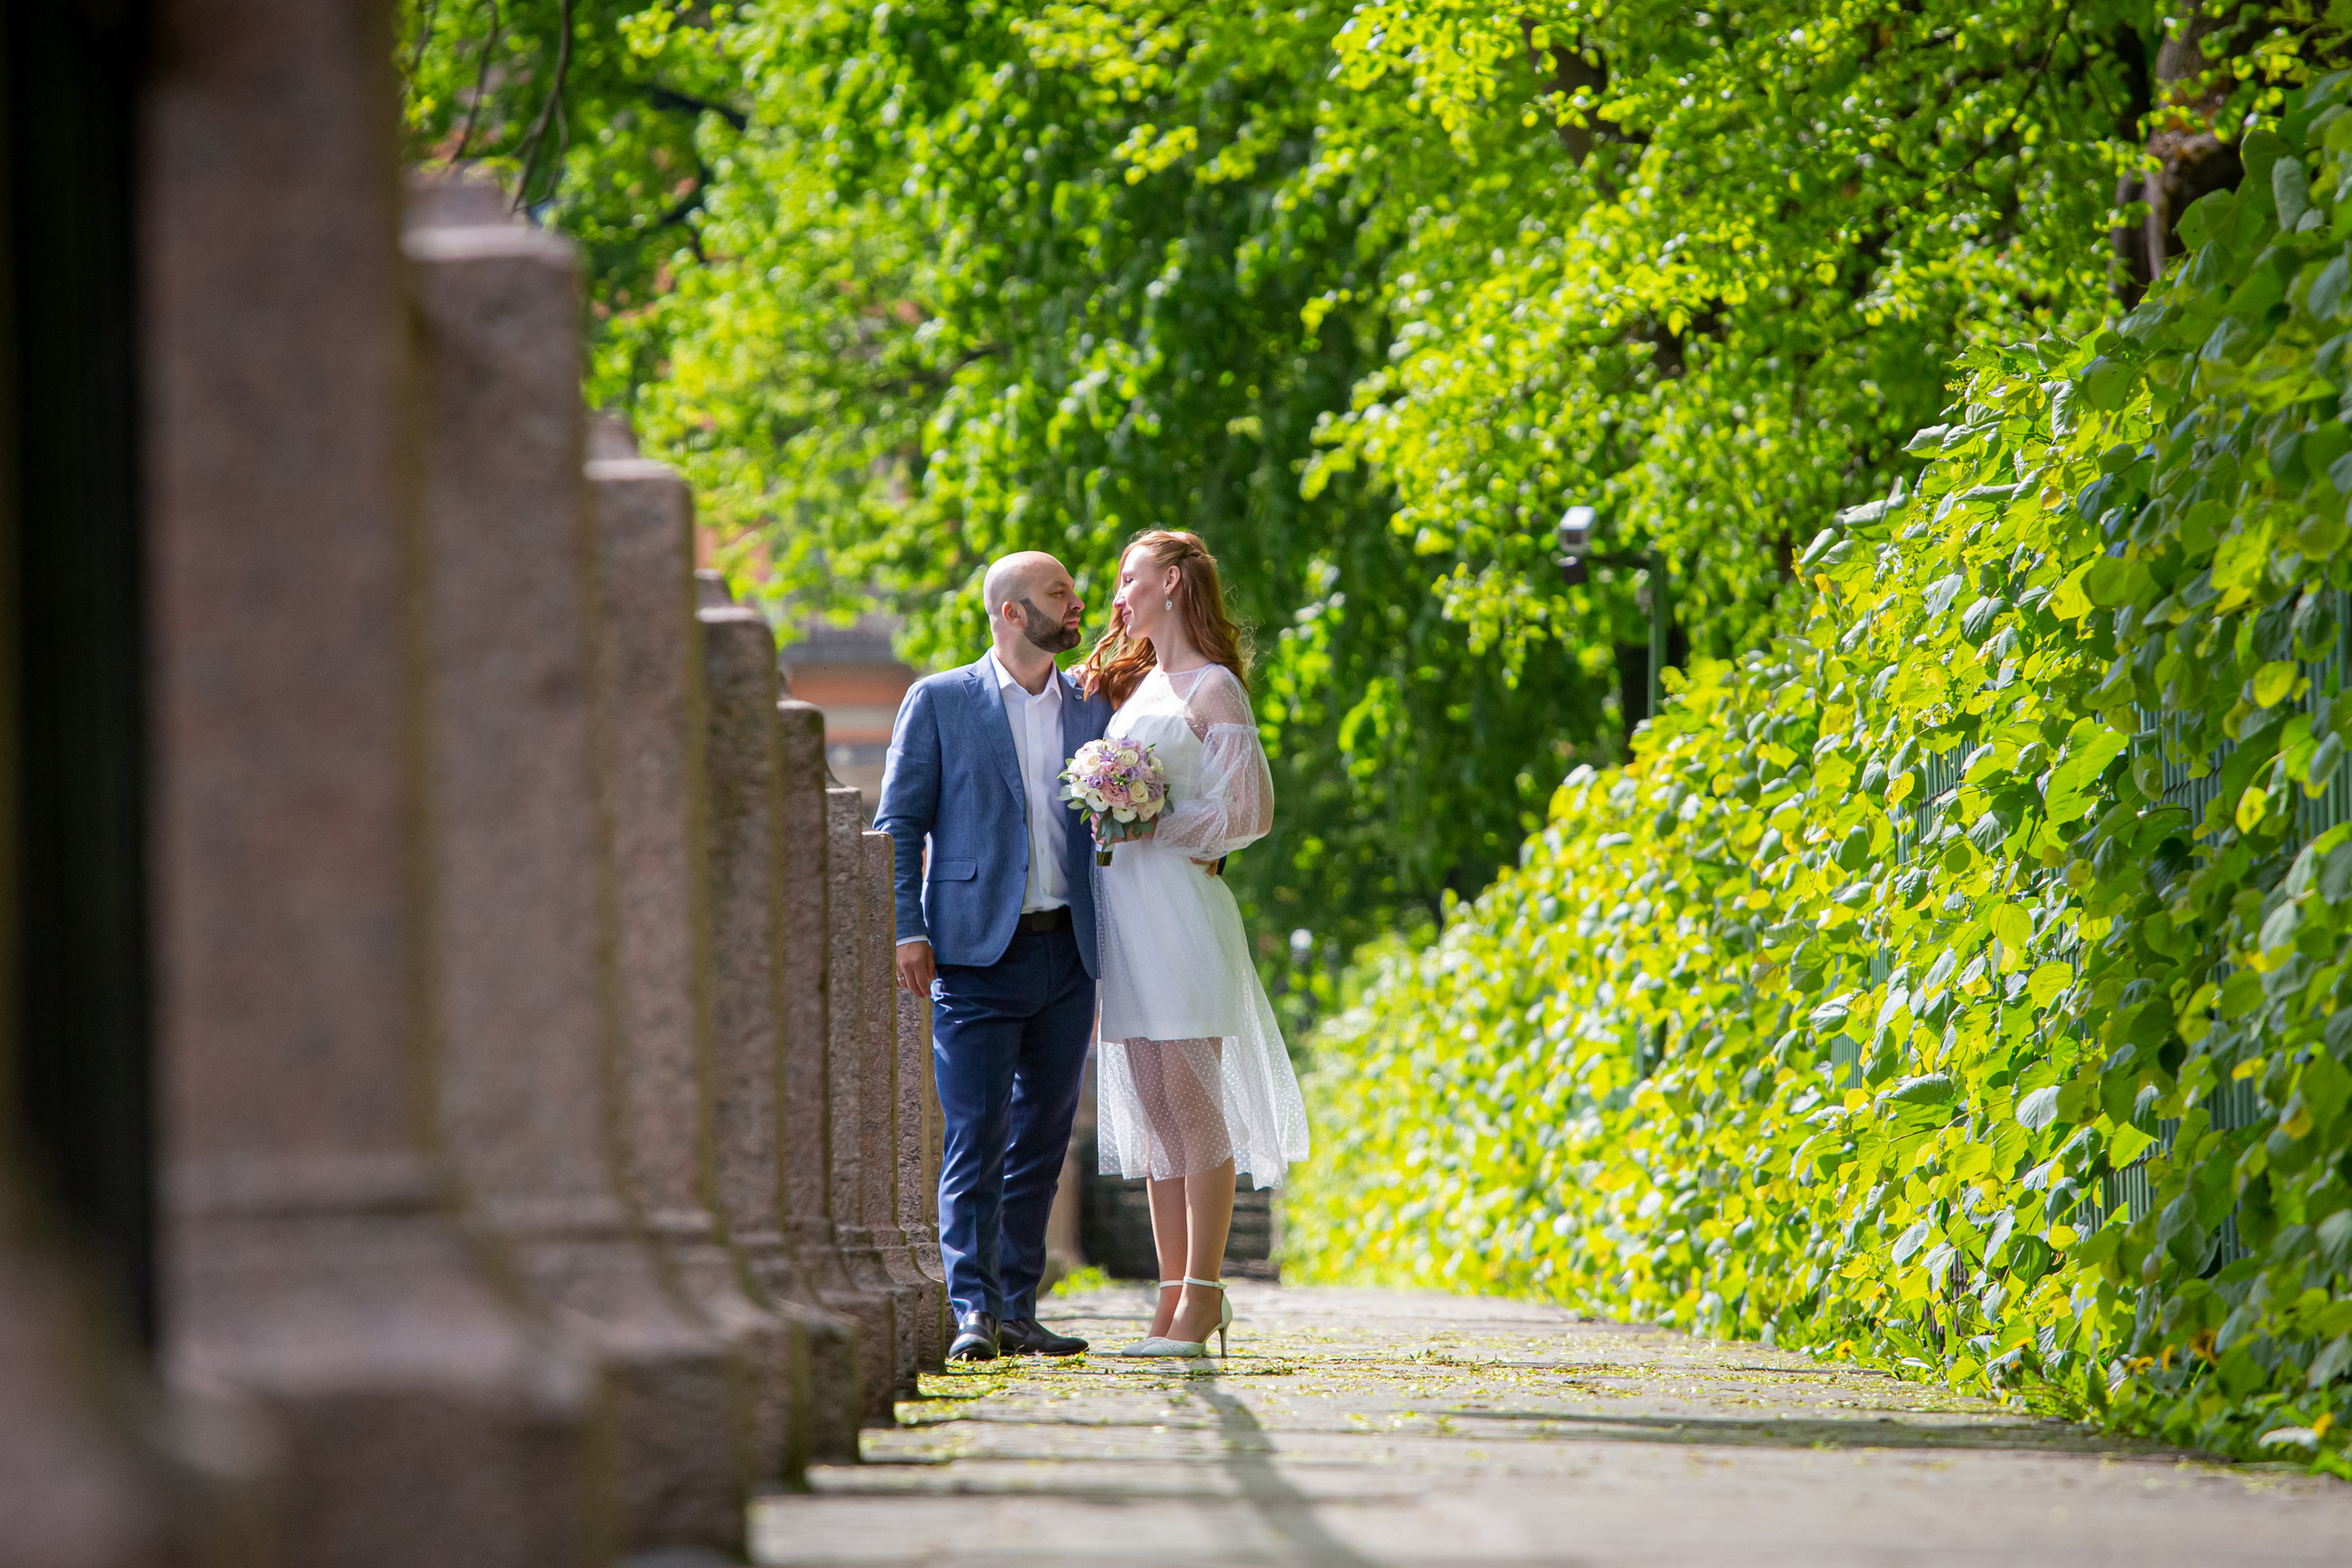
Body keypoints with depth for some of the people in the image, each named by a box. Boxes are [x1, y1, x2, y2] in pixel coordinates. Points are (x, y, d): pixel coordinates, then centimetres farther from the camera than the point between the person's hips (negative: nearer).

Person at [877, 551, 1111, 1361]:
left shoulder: (1090, 708, 14)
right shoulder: (938, 702, 3)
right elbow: (899, 825, 1)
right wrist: (907, 929, -10)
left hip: (1067, 955, 4)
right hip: (978, 954, -4)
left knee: (1042, 1142, 6)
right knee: (975, 1137, -8)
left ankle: (1018, 1310, 11)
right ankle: (974, 1312, -9)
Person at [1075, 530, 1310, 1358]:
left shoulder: (1213, 690, -4)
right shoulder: (1129, 684, 20)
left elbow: (1250, 811, -9)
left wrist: (1154, 830, -13)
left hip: (1180, 907, -8)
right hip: (1124, 913, 8)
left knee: (1192, 1104, -8)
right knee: (1152, 1110, 6)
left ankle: (1202, 1298, -8)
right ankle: (1176, 1295, 7)